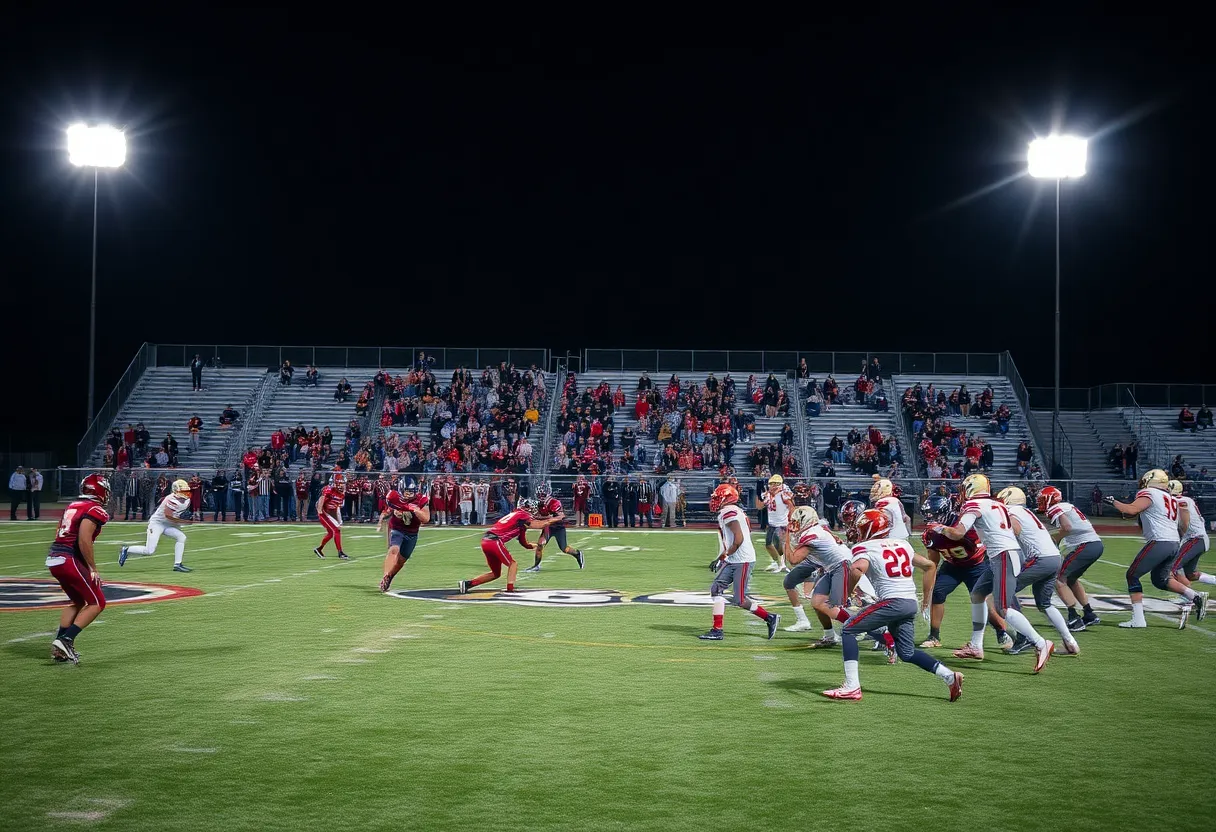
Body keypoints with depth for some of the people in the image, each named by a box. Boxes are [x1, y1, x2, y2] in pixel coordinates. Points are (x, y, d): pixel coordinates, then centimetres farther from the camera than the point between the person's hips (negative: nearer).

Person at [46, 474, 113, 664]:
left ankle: (60, 647, 14)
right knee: (97, 603, 1)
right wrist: (93, 569, -10)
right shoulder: (95, 510, -8)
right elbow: (84, 541, -18)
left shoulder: (72, 505, 18)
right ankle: (66, 641, -11)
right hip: (69, 560, -9)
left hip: (53, 558, 9)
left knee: (78, 602, 22)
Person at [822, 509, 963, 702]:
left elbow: (857, 570, -22)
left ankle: (852, 687, -7)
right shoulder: (902, 544, 21)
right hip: (911, 602, 7)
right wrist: (926, 597, 31)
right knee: (906, 652, 22)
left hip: (892, 601, -7)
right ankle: (950, 676, 9)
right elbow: (930, 566, 26)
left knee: (848, 630, 2)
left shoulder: (864, 548, 0)